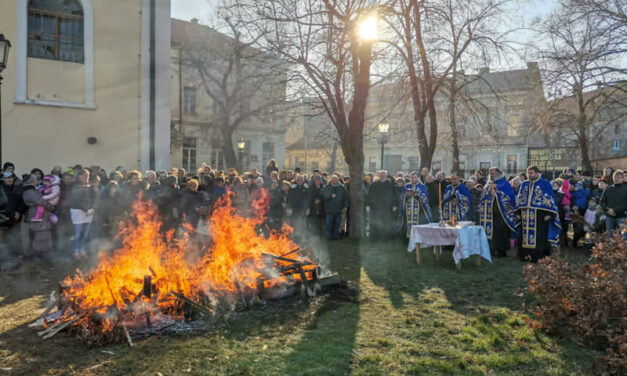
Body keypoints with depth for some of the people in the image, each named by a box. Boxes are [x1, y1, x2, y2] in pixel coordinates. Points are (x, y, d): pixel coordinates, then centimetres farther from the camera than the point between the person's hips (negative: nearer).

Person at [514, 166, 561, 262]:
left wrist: (548, 214, -11)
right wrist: (519, 212, 11)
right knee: (526, 235, 5)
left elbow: (550, 200, -3)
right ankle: (526, 254, 12)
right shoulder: (524, 185, 14)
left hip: (539, 215, -5)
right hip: (525, 215, 5)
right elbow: (519, 199, 19)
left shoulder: (545, 184, 0)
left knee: (539, 236, -3)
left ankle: (539, 256, 3)